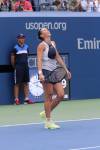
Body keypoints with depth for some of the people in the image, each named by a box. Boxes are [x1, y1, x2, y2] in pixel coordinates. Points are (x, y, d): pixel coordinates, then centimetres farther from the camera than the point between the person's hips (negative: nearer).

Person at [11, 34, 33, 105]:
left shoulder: (27, 47, 9)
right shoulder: (15, 48, -5)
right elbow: (12, 59, -1)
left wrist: (25, 64, 14)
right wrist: (14, 66, 4)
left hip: (26, 67, 5)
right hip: (18, 68, -5)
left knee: (26, 83, 6)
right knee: (17, 83, -1)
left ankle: (26, 98, 10)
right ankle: (16, 99, 2)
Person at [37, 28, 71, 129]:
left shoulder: (53, 43, 16)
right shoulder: (42, 45, -6)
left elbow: (58, 57, 23)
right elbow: (39, 60, -17)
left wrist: (65, 69, 21)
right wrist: (40, 73, -30)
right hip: (46, 72, -7)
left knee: (61, 95, 0)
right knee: (49, 97, -4)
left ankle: (46, 113, 18)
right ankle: (48, 122, 3)